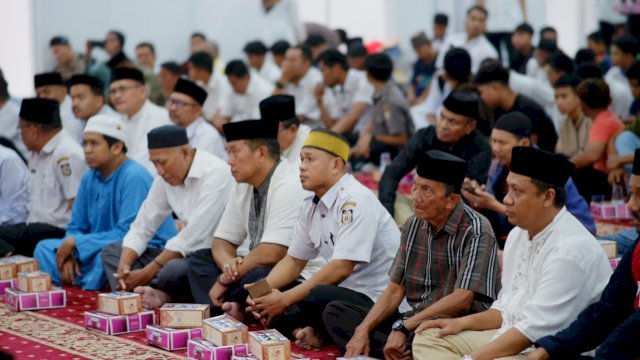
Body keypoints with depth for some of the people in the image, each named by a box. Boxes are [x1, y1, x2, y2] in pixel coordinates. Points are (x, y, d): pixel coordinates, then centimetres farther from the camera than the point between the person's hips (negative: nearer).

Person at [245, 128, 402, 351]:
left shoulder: (355, 201, -19)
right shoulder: (311, 206, 8)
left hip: (379, 301, -9)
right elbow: (294, 260, 15)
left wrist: (285, 299, -21)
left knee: (313, 297, -35)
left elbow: (341, 268, -24)